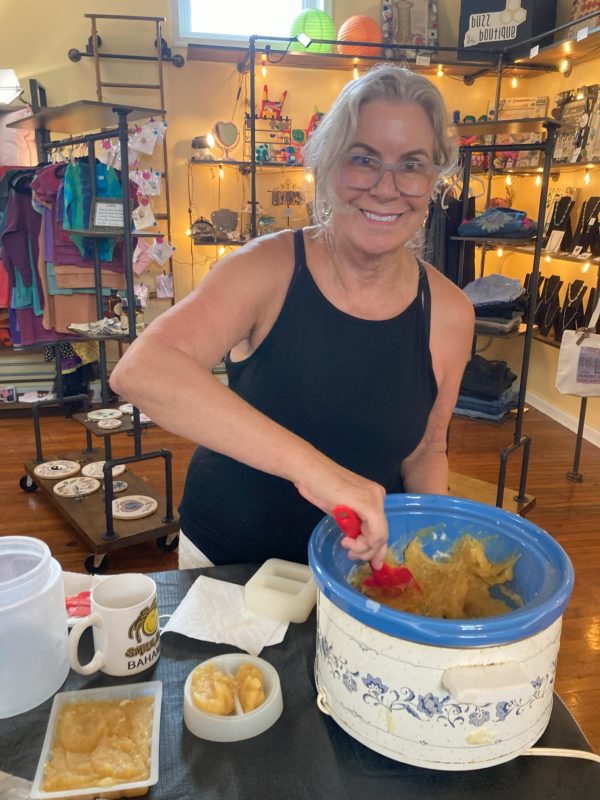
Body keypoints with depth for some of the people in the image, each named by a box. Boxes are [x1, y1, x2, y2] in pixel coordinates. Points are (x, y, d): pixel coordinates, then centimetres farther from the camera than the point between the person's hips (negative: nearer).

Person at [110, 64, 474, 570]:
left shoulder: (449, 313, -11)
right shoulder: (269, 268, -20)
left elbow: (425, 451, 2)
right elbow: (139, 370, -37)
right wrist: (311, 465, -45)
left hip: (359, 564, 2)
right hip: (224, 557, -1)